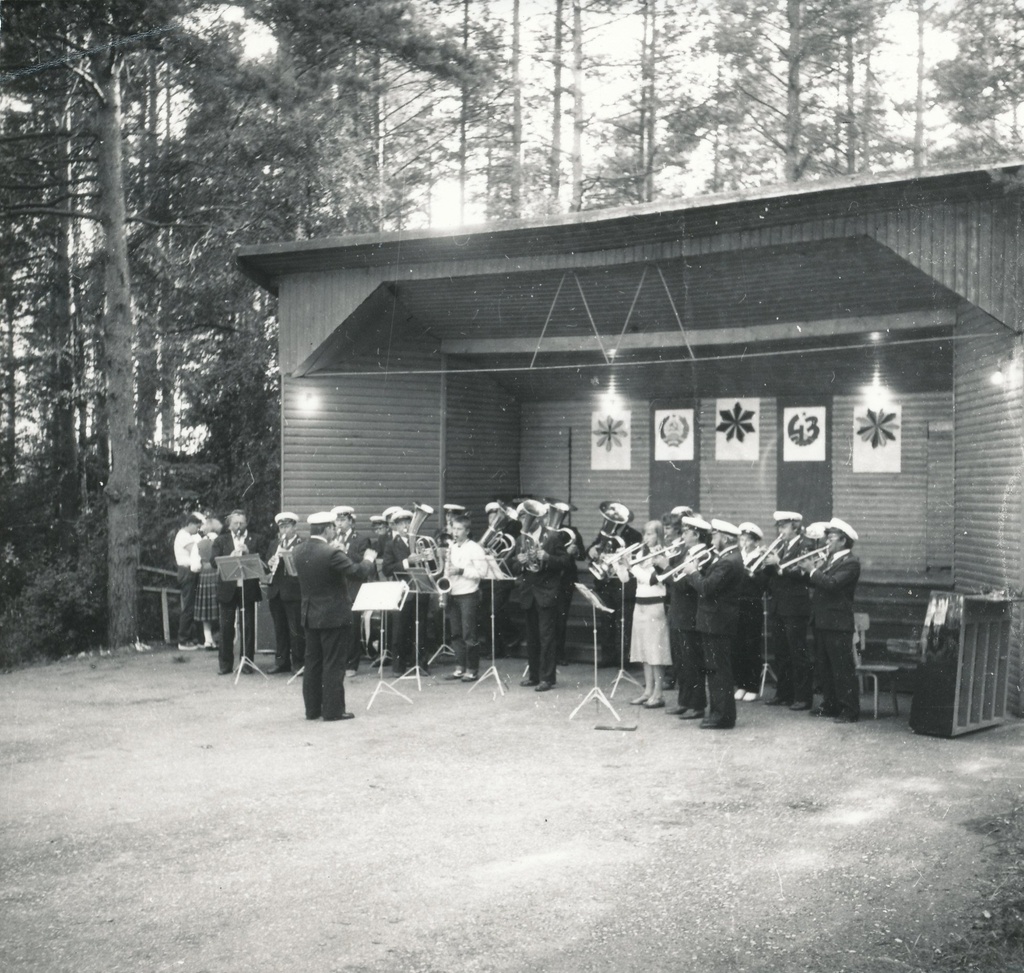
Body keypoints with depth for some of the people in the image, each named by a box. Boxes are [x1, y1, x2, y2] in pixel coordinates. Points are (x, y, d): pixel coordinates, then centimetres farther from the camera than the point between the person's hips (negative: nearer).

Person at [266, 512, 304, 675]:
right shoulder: (275, 545, 16)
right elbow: (267, 567, 15)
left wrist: (289, 556, -26)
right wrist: (270, 564, -7)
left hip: (293, 592, -6)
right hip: (276, 592, 6)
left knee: (296, 629, -2)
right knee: (279, 629, 10)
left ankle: (298, 662, 5)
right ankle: (281, 661, 17)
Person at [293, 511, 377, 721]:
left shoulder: (300, 552, 2)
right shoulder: (331, 553, -21)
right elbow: (359, 572, -19)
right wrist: (368, 559, 0)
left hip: (310, 615, 7)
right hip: (333, 616, -7)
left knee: (312, 662, 13)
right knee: (333, 664, 0)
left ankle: (312, 708, 18)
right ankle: (333, 709, 4)